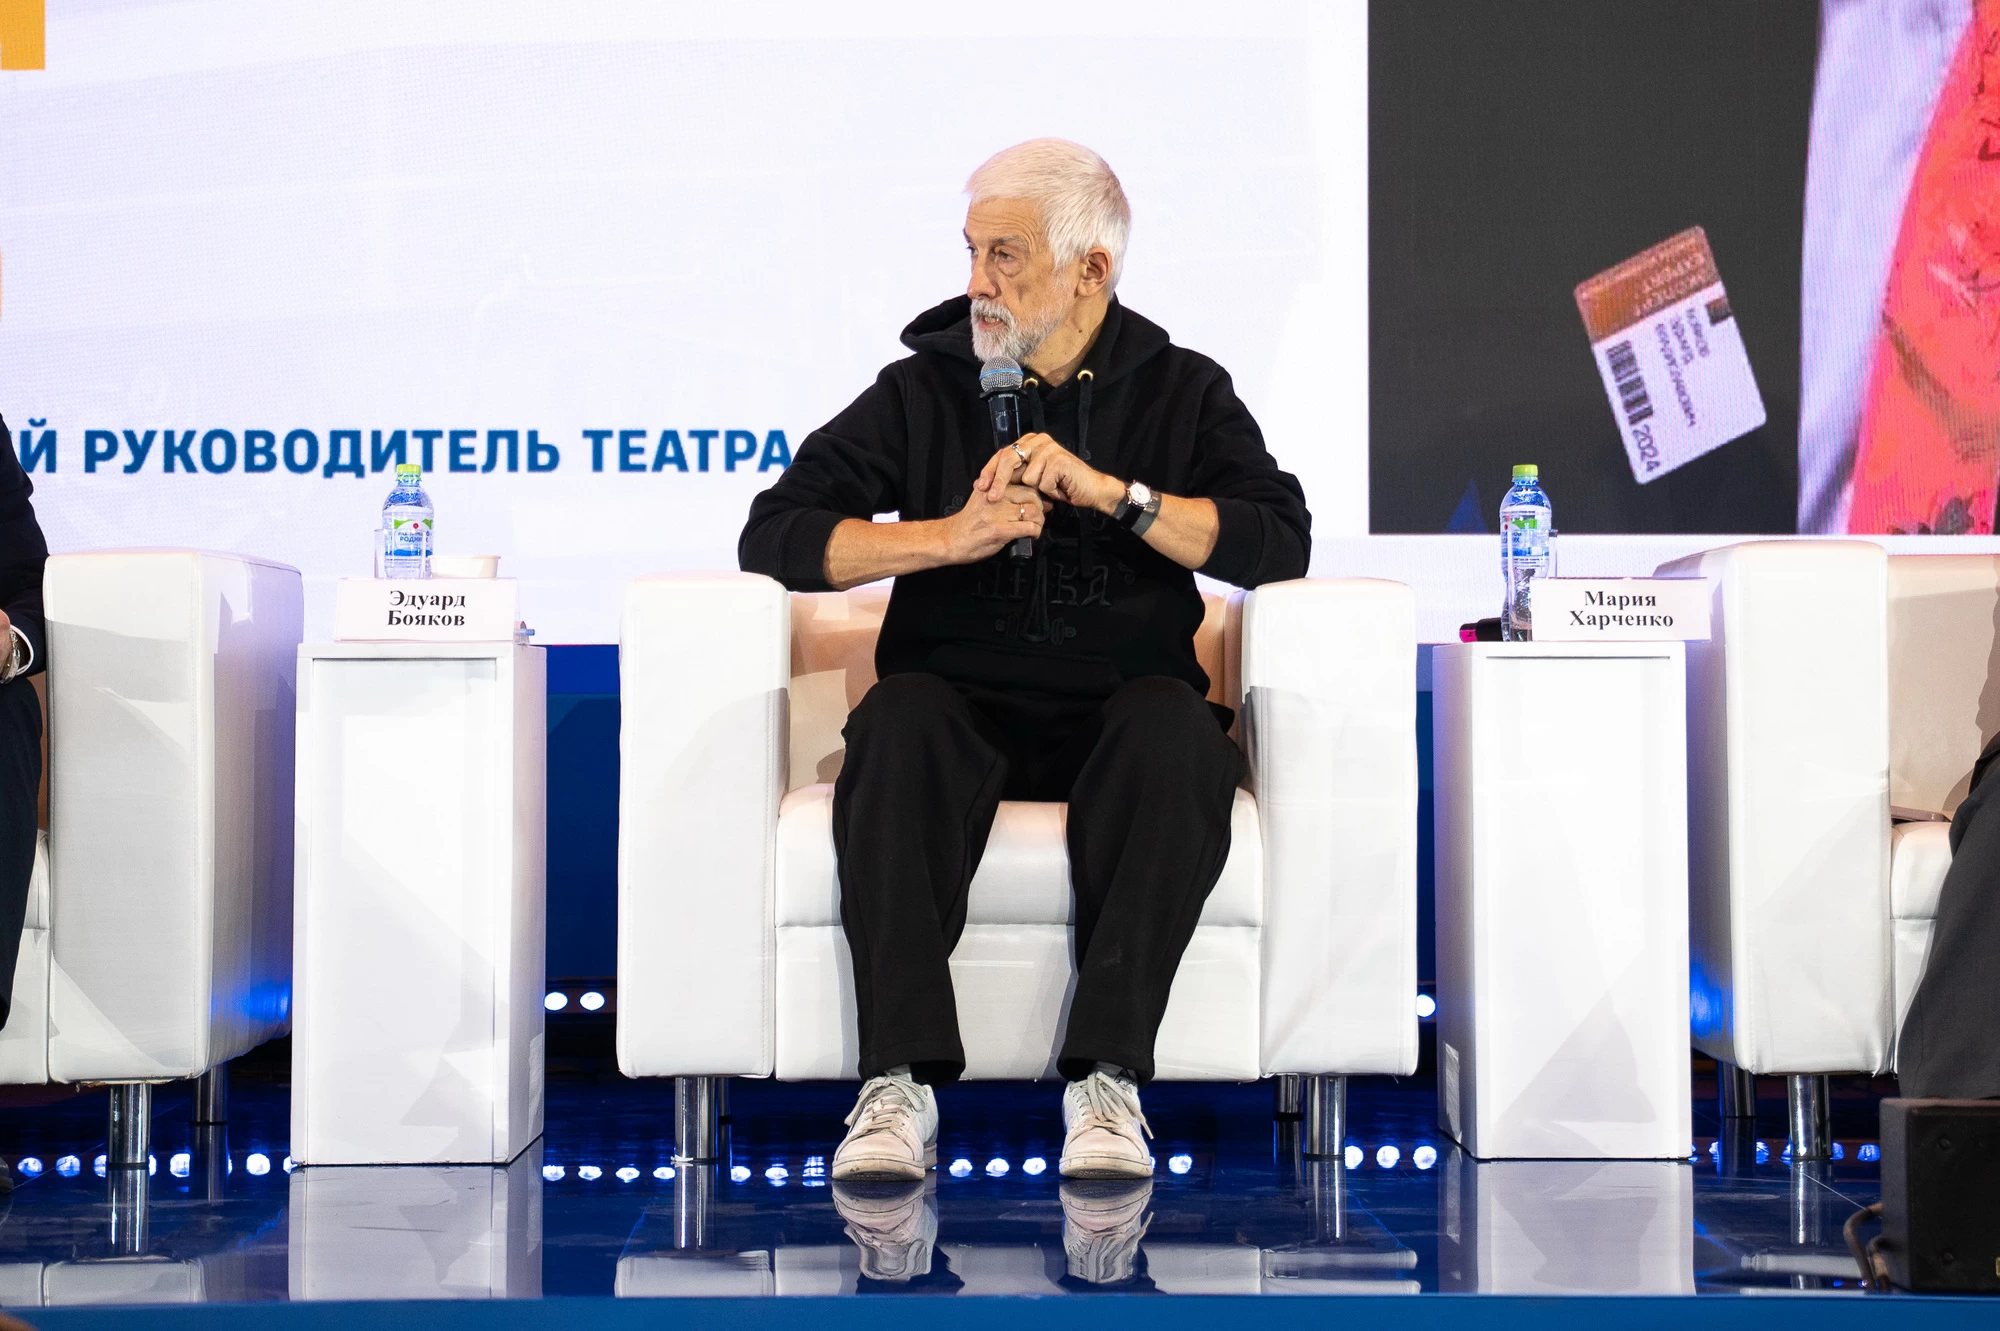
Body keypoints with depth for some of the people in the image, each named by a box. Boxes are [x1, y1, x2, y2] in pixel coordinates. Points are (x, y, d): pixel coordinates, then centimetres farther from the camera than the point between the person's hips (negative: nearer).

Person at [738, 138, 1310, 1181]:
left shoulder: (1183, 392, 12)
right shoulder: (922, 389, 13)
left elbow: (1280, 542, -3)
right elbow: (774, 536, 4)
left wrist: (1106, 490, -12)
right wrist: (952, 535, -9)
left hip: (1118, 708, 0)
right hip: (962, 700, 1)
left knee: (1176, 733, -34)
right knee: (897, 726, -33)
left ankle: (1105, 1077, -34)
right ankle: (902, 1083, -37)